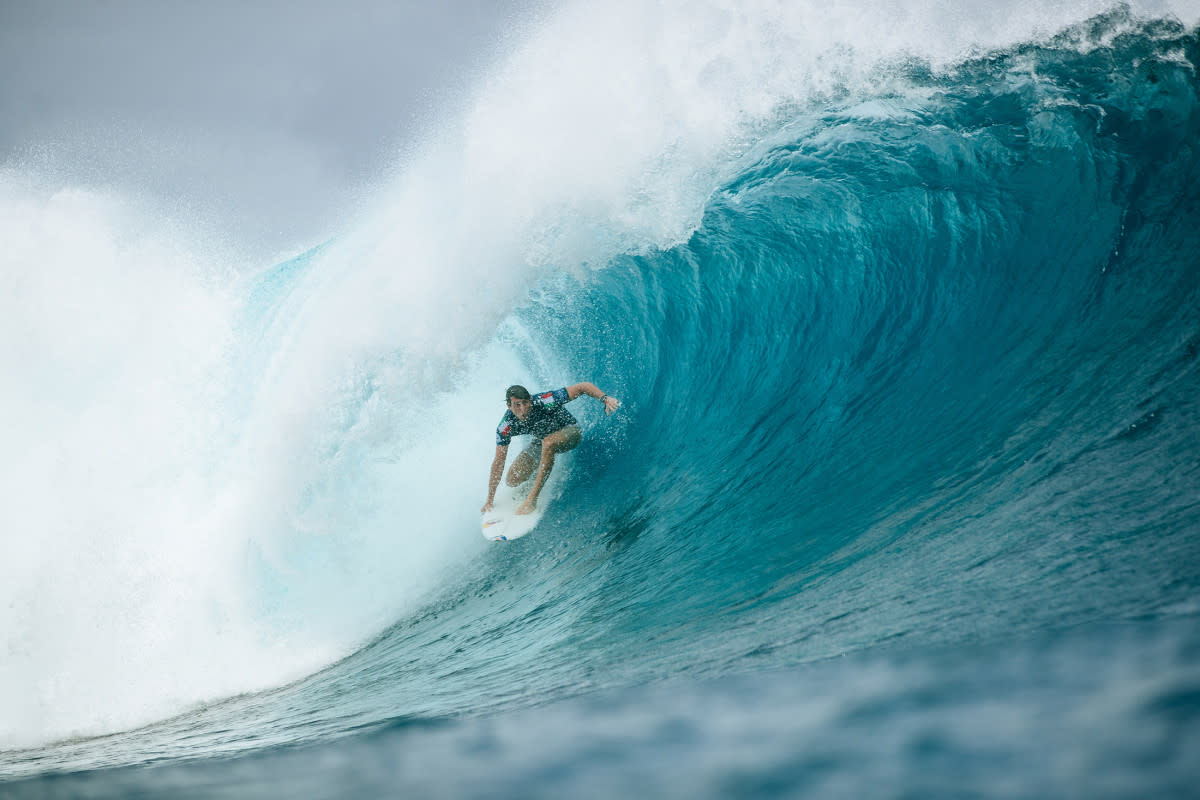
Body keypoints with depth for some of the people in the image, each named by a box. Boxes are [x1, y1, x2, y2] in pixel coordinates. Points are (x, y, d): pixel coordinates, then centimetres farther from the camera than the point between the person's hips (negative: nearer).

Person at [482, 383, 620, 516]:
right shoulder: (505, 427, -25)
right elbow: (499, 462, -17)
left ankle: (532, 499, -33)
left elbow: (583, 387, -31)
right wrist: (490, 500, -14)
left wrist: (604, 399, -48)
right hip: (542, 440, 5)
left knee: (548, 443, -39)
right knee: (513, 480, -6)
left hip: (570, 431, -4)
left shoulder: (544, 403, -35)